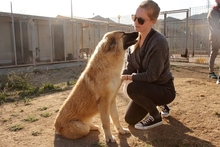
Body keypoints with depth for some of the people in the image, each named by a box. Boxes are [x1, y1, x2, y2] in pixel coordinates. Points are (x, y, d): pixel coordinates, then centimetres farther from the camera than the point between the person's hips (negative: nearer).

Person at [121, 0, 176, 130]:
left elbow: (151, 75, -28)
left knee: (133, 88, -33)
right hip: (147, 86, 8)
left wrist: (127, 77, -24)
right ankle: (159, 105, 34)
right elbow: (130, 66, -3)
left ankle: (156, 117, -6)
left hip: (164, 89, -7)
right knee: (130, 119, 11)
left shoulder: (159, 42, -28)